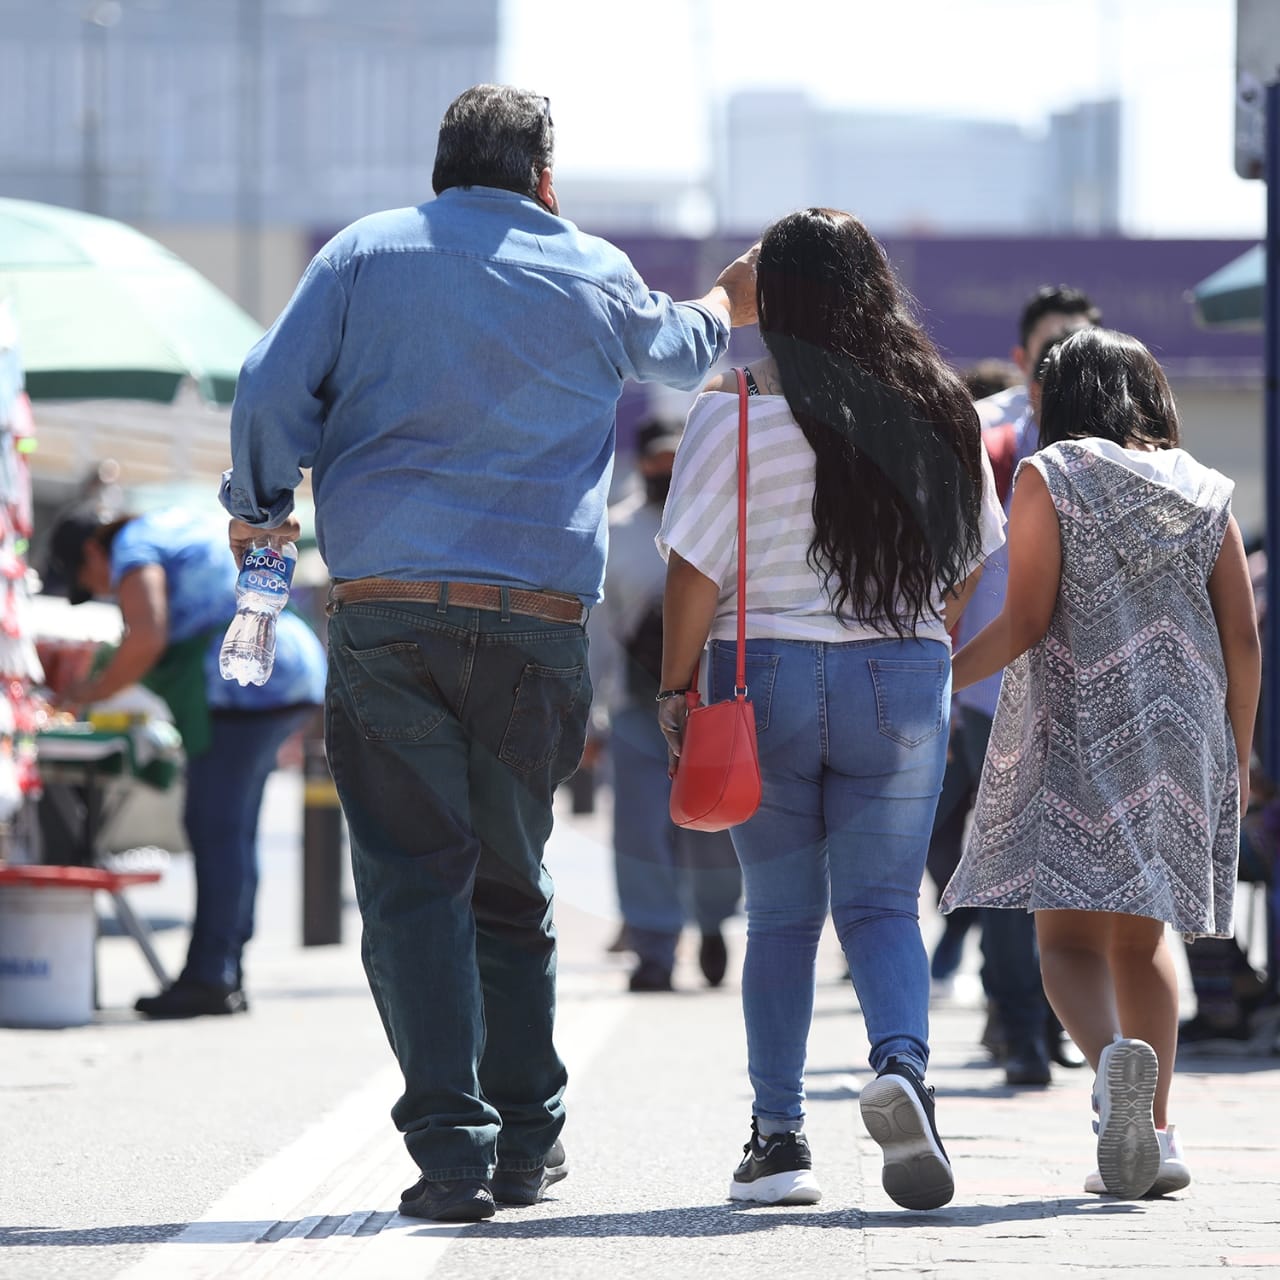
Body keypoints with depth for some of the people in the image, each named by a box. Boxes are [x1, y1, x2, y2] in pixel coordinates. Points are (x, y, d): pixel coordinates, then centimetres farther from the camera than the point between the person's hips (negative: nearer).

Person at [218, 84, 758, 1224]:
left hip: (386, 610, -1)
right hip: (540, 618, 1)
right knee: (511, 885, 15)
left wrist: (258, 505, 19)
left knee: (413, 884, -2)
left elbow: (271, 392, 0)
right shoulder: (593, 276, 11)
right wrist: (726, 308, 55)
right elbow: (678, 350, 32)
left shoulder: (365, 254, 6)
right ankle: (526, 1143, 19)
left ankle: (452, 1147, -13)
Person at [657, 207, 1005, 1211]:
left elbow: (697, 567, -10)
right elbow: (968, 557, 12)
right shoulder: (939, 408, 4)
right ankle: (903, 1066, -23)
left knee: (781, 913, 9)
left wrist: (677, 689, 0)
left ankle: (779, 1138, 8)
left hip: (767, 676, -2)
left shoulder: (739, 409, -9)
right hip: (905, 679, 2)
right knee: (883, 904, 5)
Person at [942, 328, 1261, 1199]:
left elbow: (1027, 620, -11)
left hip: (1077, 732, -4)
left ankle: (1115, 1057, -37)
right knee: (1141, 936, 16)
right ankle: (1156, 1134, 10)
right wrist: (1239, 755, 18)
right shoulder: (1204, 491, 9)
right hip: (1179, 735, 4)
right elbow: (1243, 641, 8)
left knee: (1071, 936, -6)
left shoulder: (1049, 478, -2)